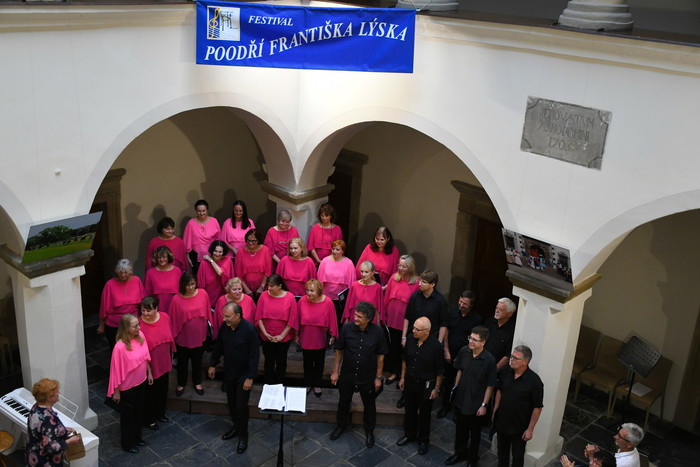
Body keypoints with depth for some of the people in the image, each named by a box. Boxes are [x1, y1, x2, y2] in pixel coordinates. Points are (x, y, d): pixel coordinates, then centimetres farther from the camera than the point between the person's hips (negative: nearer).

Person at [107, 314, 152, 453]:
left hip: (141, 382, 6)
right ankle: (128, 443, 37)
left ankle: (137, 437, 48)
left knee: (139, 410, 25)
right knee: (128, 414, 15)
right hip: (127, 387, -6)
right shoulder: (120, 347, -30)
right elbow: (116, 370, -21)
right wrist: (116, 391, -13)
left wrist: (149, 373, 13)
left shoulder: (140, 336, -11)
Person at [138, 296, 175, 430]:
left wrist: (171, 357, 12)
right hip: (149, 366, -5)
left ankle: (160, 413, 50)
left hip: (164, 363, 5)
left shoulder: (165, 317, -12)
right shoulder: (139, 324, -26)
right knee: (150, 393, 15)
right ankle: (149, 420, 38)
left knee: (163, 390, 25)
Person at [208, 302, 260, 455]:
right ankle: (236, 426, 40)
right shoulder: (224, 326, -9)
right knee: (231, 402, 19)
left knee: (241, 405, 1)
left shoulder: (249, 329, -25)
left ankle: (243, 435, 19)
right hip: (229, 372, 6)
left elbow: (254, 355, -21)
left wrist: (250, 377, -20)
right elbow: (218, 346, 8)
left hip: (244, 374, -5)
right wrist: (212, 364, 13)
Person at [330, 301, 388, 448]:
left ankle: (369, 431, 42)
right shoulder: (347, 328, -17)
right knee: (343, 402, 21)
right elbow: (339, 350, -4)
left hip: (368, 377, -1)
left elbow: (380, 356, -7)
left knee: (369, 405, 18)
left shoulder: (377, 332, -19)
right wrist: (335, 371, 0)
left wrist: (378, 377, -3)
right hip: (347, 375, 1)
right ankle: (341, 425, 48)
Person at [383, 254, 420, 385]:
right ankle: (393, 371, 33)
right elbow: (386, 297, 4)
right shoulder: (394, 278, -3)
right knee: (393, 345, 16)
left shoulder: (416, 282, -13)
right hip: (392, 318, 3)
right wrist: (384, 315, 6)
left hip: (405, 321, -3)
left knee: (402, 346, 9)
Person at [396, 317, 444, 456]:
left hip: (426, 385, -4)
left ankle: (423, 440, 35)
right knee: (410, 410, 22)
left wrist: (436, 389, -9)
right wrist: (402, 378, 9)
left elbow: (439, 370, -14)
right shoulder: (410, 339, -12)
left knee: (424, 414, 15)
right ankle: (409, 434, 44)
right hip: (410, 382, 4)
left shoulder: (435, 346, -25)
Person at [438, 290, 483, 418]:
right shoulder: (453, 312, -5)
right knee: (448, 381, 17)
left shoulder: (477, 319, -15)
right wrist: (446, 351, 0)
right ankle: (445, 405, 35)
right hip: (450, 354, 4)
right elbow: (446, 331, 4)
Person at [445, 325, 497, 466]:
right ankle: (459, 453, 46)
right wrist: (455, 388, 9)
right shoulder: (464, 351, -12)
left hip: (476, 403, -4)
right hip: (461, 399, 4)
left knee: (474, 432, 18)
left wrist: (484, 405, -12)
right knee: (460, 429, 24)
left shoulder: (489, 360, -25)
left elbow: (490, 385, -16)